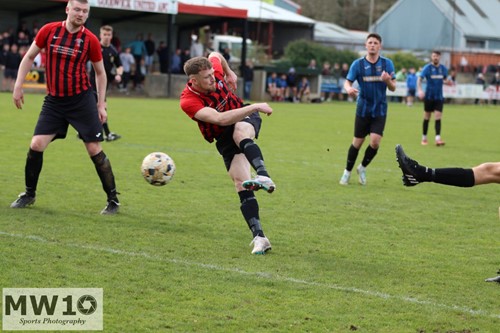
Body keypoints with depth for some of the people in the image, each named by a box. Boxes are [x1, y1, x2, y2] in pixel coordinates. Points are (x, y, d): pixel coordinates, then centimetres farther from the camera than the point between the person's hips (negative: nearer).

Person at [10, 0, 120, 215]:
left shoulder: (90, 40, -7)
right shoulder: (49, 31, -4)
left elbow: (100, 72, 5)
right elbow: (29, 57, 8)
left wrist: (101, 104, 1)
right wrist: (18, 86, 2)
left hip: (82, 100, -2)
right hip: (54, 100, 2)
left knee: (95, 150, -3)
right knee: (36, 145, -6)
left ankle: (113, 200, 9)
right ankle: (29, 194, 15)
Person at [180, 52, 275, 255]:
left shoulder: (215, 72, -15)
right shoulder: (188, 101, -27)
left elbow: (216, 55, 12)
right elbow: (219, 119, -39)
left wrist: (229, 73, 14)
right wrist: (255, 106, -40)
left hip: (246, 120, 2)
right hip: (225, 140, -1)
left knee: (240, 131, -37)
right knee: (241, 184, -17)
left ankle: (263, 176, -59)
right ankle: (259, 237, -20)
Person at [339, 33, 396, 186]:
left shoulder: (387, 63, -2)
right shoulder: (358, 64, -4)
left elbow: (393, 88, -2)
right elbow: (347, 82, -7)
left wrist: (387, 80, -25)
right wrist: (349, 89, -31)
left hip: (380, 110, 1)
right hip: (363, 109, 0)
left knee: (375, 142, -12)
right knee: (357, 143, 4)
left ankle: (362, 168, 14)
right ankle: (347, 172, 24)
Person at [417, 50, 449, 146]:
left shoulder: (443, 68, 6)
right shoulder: (427, 68, -6)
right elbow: (419, 79, -15)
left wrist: (447, 82, -4)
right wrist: (419, 90, -31)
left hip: (439, 97, 2)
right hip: (429, 96, -2)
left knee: (438, 117, -8)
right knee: (427, 118, 6)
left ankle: (438, 138, -14)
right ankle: (424, 138, 19)